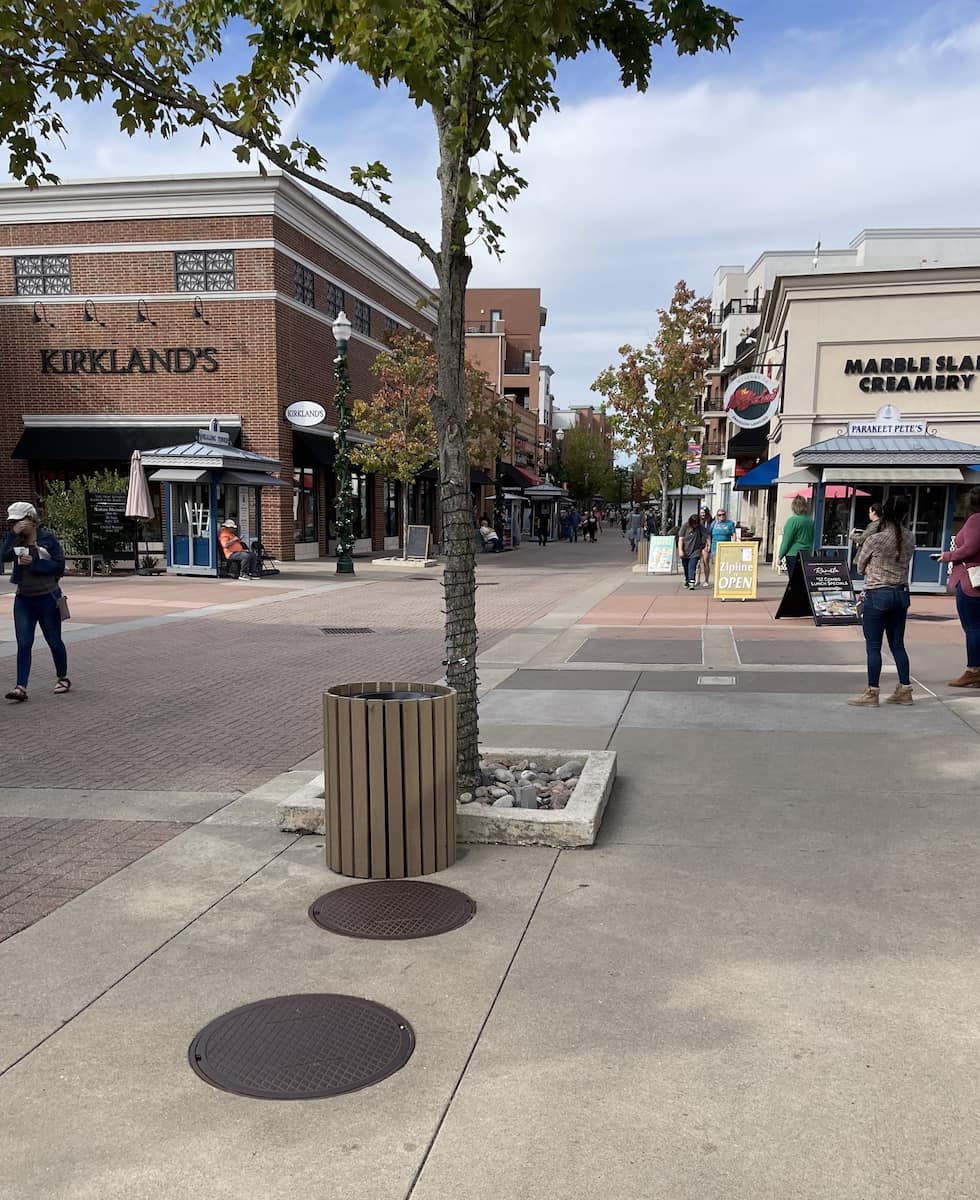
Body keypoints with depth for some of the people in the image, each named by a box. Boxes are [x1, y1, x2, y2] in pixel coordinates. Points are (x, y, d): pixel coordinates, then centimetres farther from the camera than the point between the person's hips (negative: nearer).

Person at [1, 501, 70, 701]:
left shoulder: (48, 539, -7)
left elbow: (59, 565, -11)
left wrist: (34, 563, -18)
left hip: (47, 597, -3)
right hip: (23, 598, 4)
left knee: (54, 640, 8)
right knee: (23, 643, -3)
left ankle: (63, 679, 26)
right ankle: (21, 687, -6)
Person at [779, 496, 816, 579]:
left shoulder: (793, 520, -11)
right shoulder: (811, 520, 8)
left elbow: (786, 540, -10)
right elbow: (813, 539, 16)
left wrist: (780, 556, -4)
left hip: (793, 554, -6)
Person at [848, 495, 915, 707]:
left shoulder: (875, 540, -14)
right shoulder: (909, 539, 0)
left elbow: (860, 567, -2)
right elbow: (905, 563, 10)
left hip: (877, 595, -6)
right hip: (901, 593, 6)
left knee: (873, 647, 1)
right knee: (898, 645, 15)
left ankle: (871, 694, 5)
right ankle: (905, 690, 21)